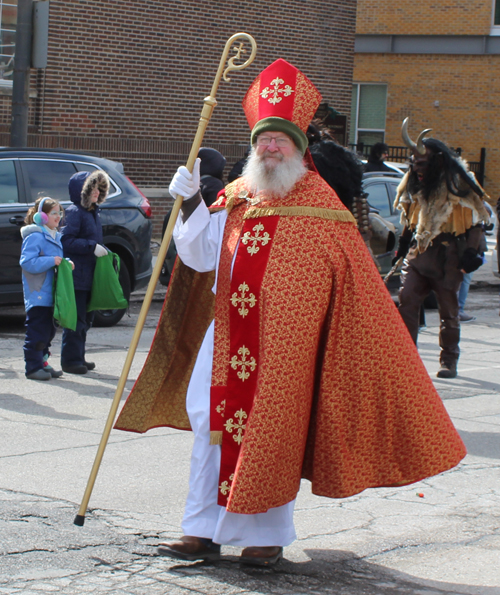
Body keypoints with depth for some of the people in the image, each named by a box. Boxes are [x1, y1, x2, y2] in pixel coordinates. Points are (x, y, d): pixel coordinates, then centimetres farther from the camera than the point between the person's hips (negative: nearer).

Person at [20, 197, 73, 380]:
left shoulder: (56, 237, 16)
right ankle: (33, 367, -3)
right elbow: (27, 262, -21)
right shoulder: (34, 237, -13)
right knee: (37, 330, -7)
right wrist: (52, 261, -24)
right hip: (37, 295, -9)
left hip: (50, 295, 9)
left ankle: (42, 362, 21)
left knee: (48, 331, 13)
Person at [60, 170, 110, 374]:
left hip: (89, 276, 9)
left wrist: (103, 251, 9)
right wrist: (92, 246, -21)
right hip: (76, 275, -9)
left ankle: (78, 357, 22)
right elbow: (66, 241, -20)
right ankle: (70, 360, -1)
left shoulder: (93, 212, 17)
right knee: (75, 320, -6)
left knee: (85, 319, 13)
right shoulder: (74, 212, -11)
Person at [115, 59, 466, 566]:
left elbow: (353, 282, -1)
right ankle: (205, 533, 11)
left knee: (270, 430, -2)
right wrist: (191, 203, -3)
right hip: (228, 332, 5)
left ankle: (268, 535, 10)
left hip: (284, 339, -5)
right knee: (212, 424, 3)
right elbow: (200, 258, 7)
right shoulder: (234, 200, 12)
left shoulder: (319, 203, -1)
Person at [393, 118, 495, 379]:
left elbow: (476, 223, -5)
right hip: (419, 252, 5)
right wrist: (404, 244, 17)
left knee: (448, 309, 3)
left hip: (447, 258, -5)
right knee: (406, 300, -8)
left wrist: (470, 253, -11)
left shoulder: (459, 184, -8)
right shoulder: (416, 183, 10)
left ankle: (449, 361, 12)